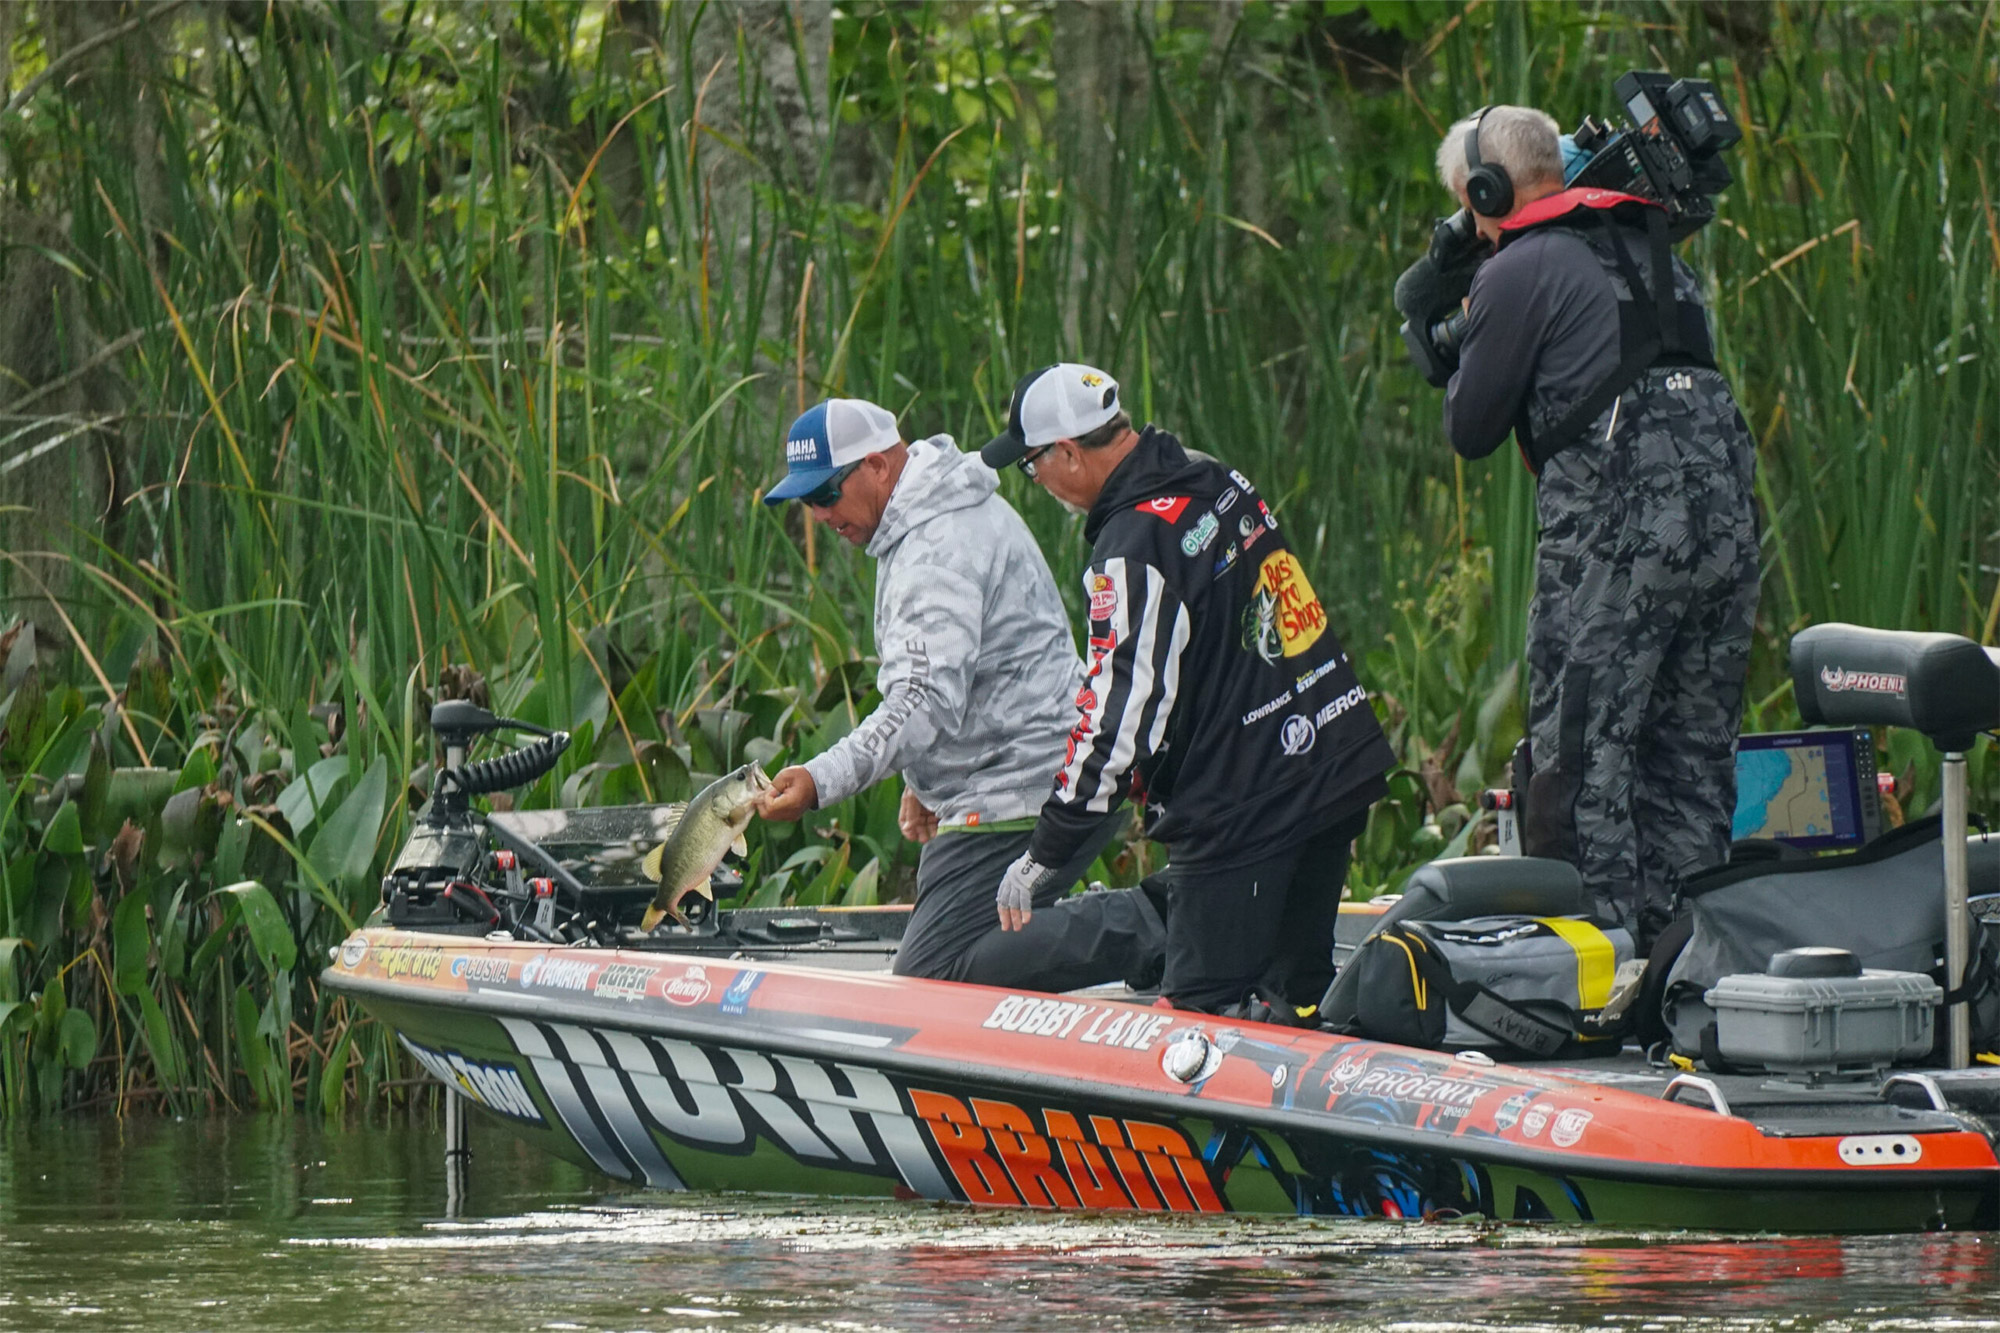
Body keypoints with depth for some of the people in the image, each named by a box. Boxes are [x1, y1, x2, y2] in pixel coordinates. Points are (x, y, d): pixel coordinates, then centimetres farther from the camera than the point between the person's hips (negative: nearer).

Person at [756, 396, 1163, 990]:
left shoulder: (938, 548, -18)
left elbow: (926, 705, -30)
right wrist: (928, 783, 25)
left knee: (929, 977, -15)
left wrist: (823, 780, -36)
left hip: (1019, 802, -11)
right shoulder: (941, 517, 16)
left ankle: (1146, 927, -12)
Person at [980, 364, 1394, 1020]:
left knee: (1204, 1010, -5)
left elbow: (1119, 719, -20)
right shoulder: (1220, 482, 8)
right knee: (1296, 996, 13)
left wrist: (1040, 859, -13)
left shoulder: (1135, 547, -19)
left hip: (1241, 813, -9)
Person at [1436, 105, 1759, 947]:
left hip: (1617, 527, -8)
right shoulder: (1652, 250, 20)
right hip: (1726, 509, 8)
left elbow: (1470, 430, 1)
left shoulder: (1520, 273, -3)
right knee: (1695, 750, 11)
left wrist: (1469, 339, 19)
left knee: (1579, 749, -4)